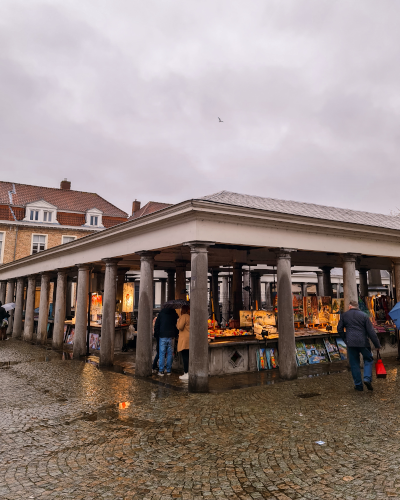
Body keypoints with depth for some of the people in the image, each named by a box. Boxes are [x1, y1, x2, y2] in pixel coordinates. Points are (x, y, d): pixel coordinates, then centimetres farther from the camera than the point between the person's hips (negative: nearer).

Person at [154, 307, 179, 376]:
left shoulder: (161, 313, 2)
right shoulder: (175, 314, 4)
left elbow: (156, 325, 3)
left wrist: (156, 335, 9)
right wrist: (175, 335, 17)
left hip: (162, 336, -1)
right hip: (171, 337, 1)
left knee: (162, 353, 0)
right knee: (170, 353, 6)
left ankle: (161, 371, -2)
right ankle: (168, 371, 8)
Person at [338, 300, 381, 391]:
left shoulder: (344, 315, 5)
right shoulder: (364, 315, 1)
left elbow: (339, 329, 8)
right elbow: (371, 331, -2)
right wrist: (377, 345, 3)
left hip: (351, 343, 1)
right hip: (363, 342, -1)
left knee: (354, 364, 9)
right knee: (368, 360, 17)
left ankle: (358, 385, 12)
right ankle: (367, 378, -2)